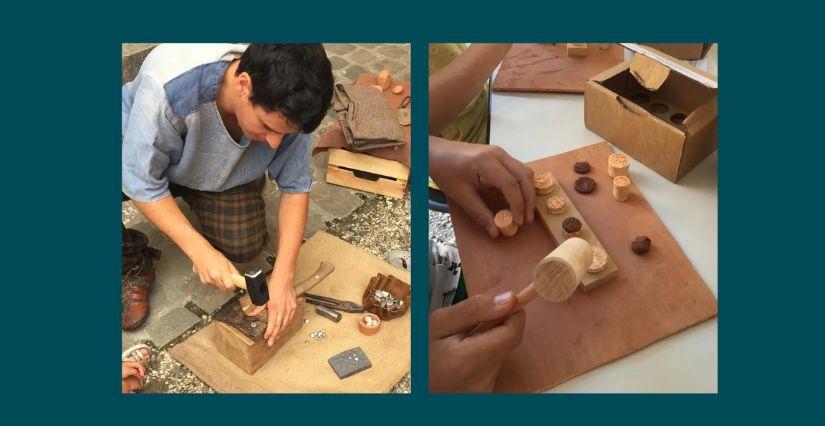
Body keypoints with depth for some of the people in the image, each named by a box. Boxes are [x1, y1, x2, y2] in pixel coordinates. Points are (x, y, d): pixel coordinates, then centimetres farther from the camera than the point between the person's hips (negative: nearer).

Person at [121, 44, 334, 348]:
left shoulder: (283, 108, -32)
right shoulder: (167, 86, -43)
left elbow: (295, 186, -20)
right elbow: (142, 183, -31)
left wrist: (283, 276, -27)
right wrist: (199, 251, -37)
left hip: (223, 169, 3)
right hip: (144, 152, -2)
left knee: (245, 246, -14)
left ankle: (198, 195, 18)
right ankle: (135, 266, 0)